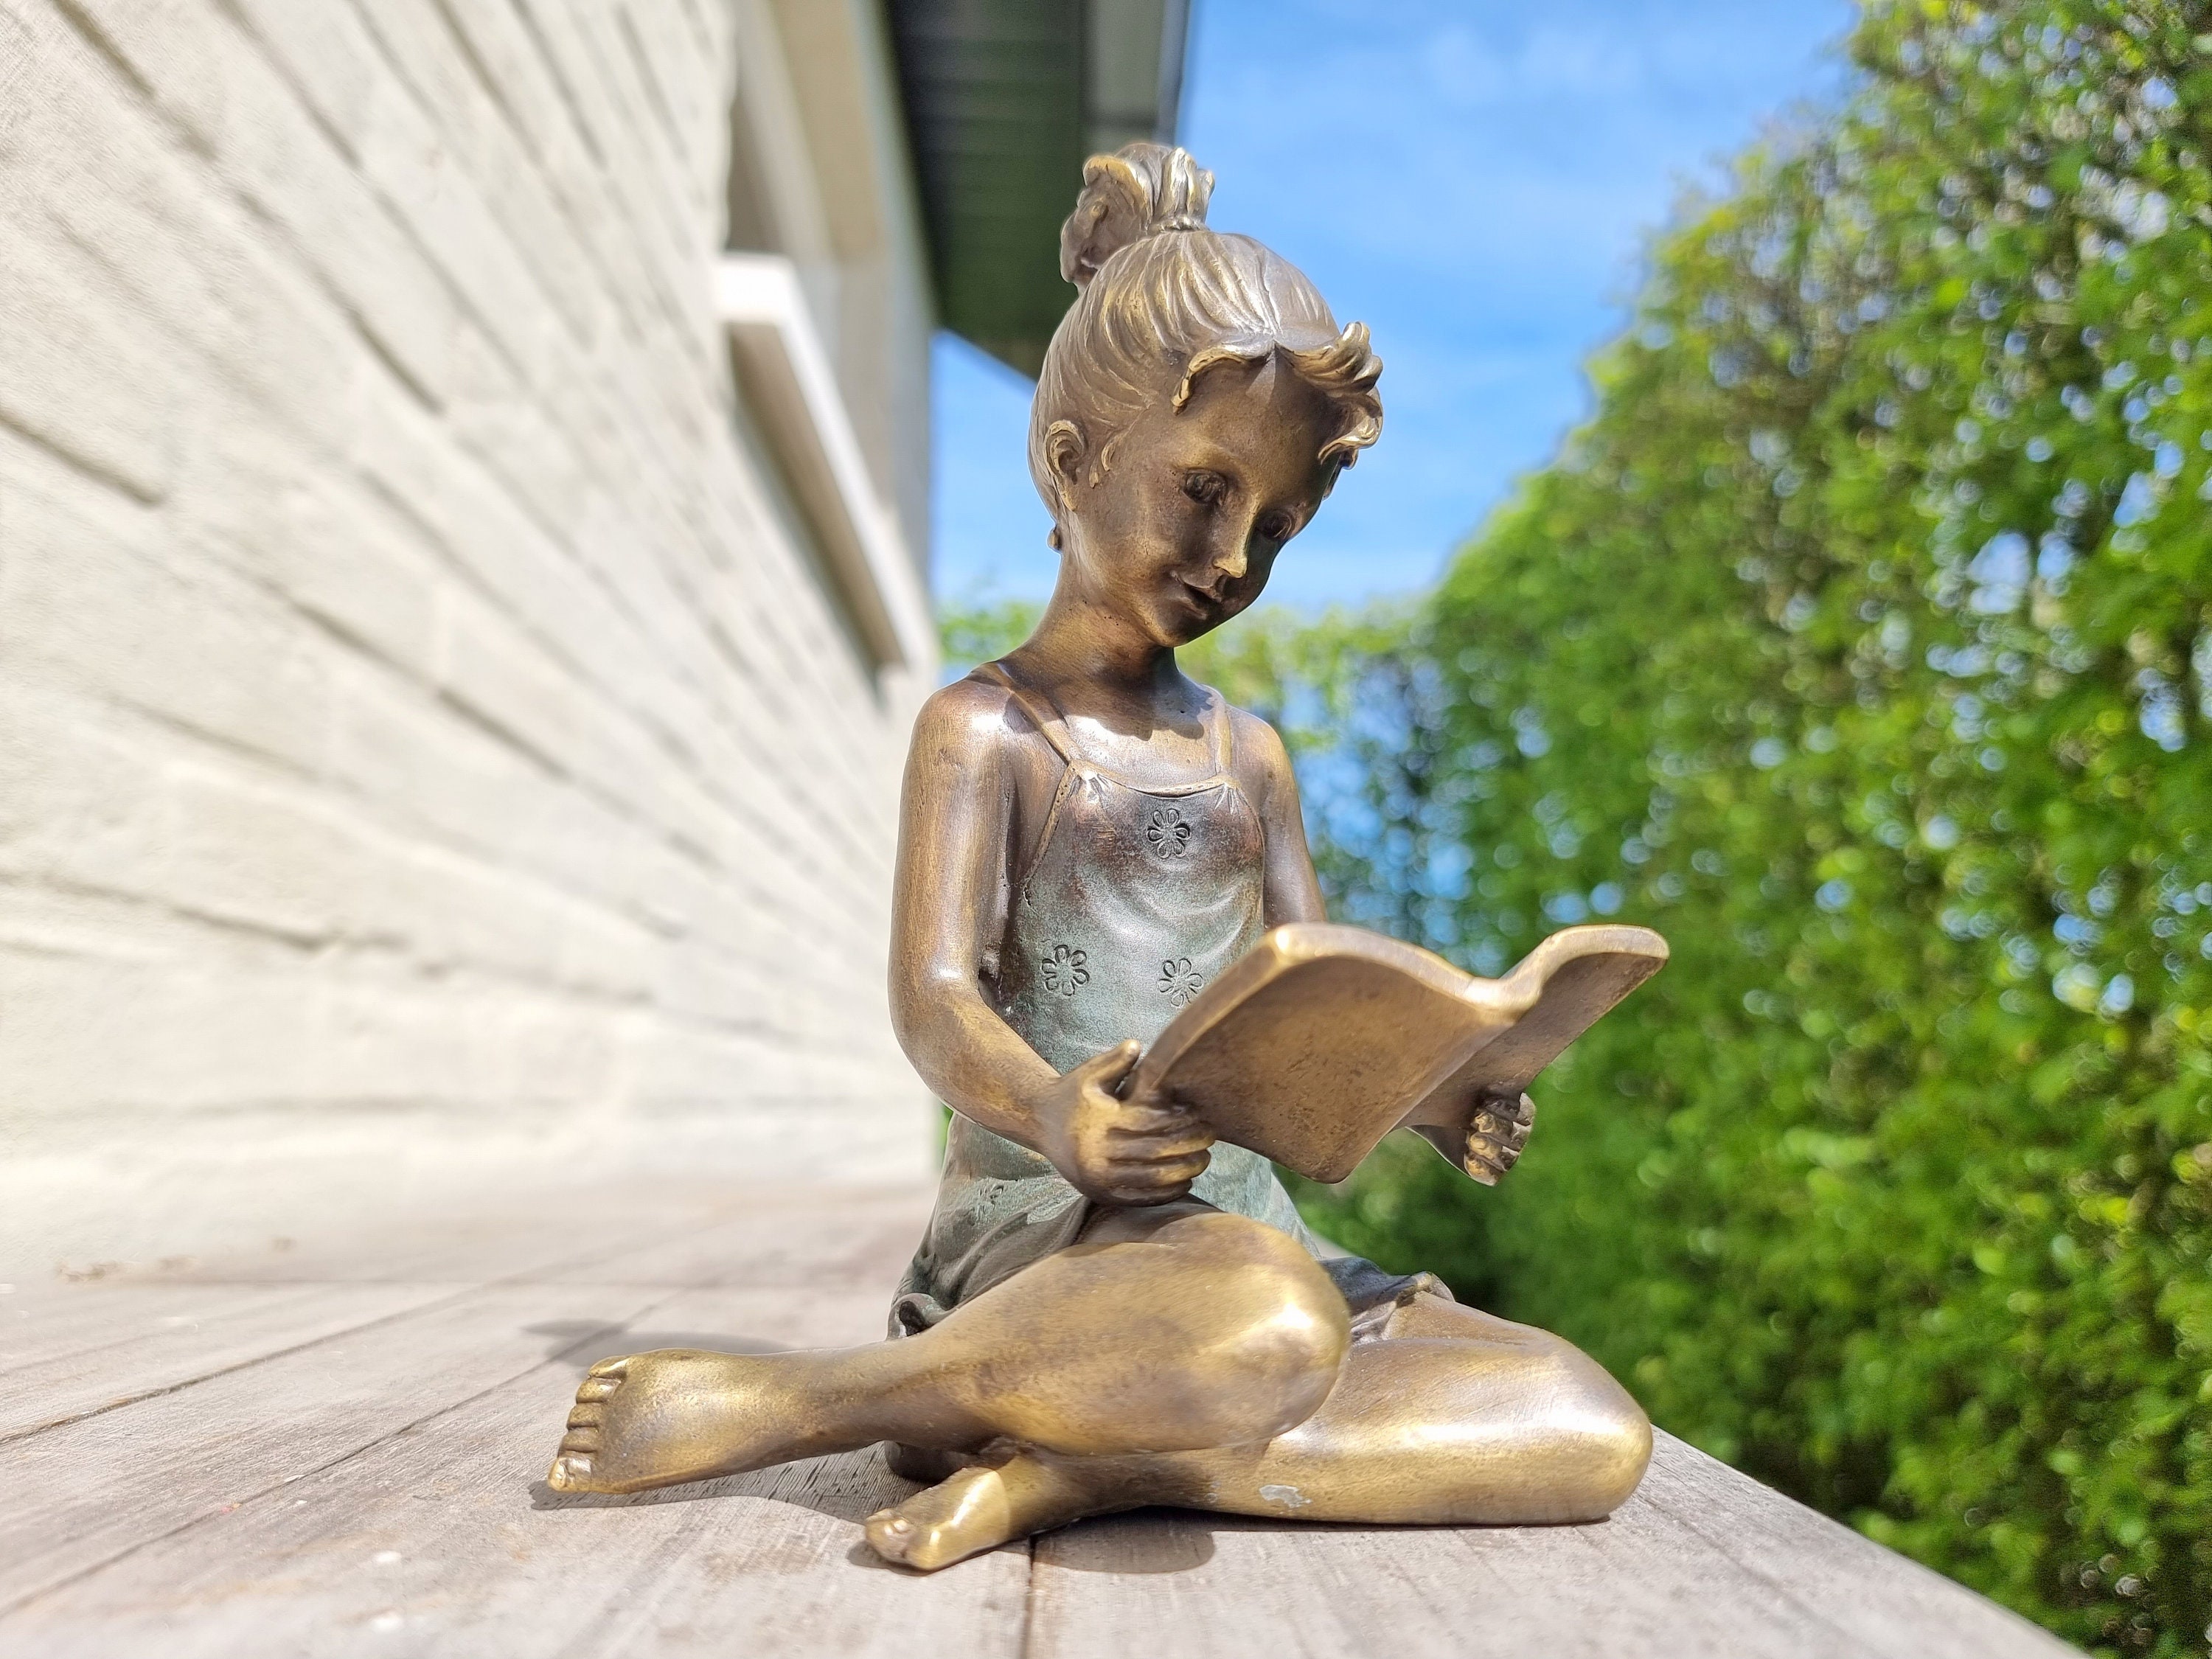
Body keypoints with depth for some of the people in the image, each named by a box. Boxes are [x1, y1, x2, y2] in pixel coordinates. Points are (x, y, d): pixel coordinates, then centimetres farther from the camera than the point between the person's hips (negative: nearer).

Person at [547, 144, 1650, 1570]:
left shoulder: (1249, 755, 19)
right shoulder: (987, 727, 1)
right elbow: (934, 995, -12)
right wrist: (1051, 1114, -34)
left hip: (1247, 1227, 6)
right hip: (1038, 1233, -6)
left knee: (1593, 1433, -13)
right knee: (1266, 1328, -40)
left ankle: (1076, 1468, -19)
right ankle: (776, 1404, -18)